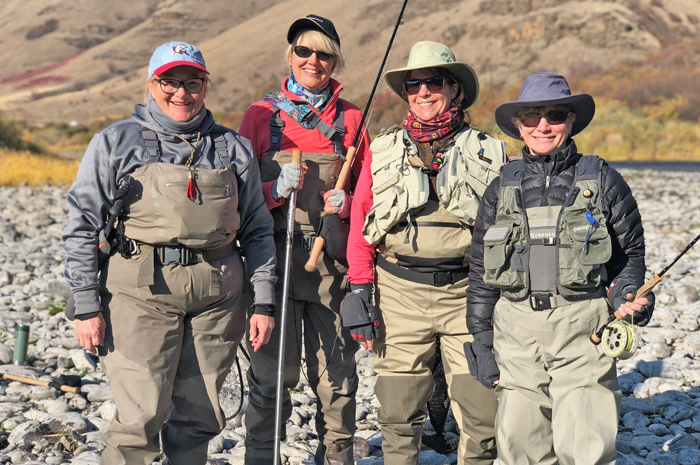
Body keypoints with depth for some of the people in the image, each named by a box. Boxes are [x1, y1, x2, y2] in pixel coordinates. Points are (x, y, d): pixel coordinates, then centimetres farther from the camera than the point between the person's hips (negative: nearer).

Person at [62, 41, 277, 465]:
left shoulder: (234, 149, 13)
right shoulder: (116, 143, 4)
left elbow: (258, 230, 15)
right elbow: (82, 227, 3)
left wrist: (264, 302, 8)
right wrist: (87, 307, -4)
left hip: (216, 294, 3)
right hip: (143, 288, -3)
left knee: (200, 417, 7)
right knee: (141, 418, -9)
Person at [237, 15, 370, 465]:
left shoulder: (350, 118, 11)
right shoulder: (262, 115, 7)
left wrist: (347, 203, -6)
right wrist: (275, 189, -13)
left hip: (333, 260, 2)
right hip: (275, 258, -1)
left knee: (336, 373, 5)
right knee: (273, 373, -5)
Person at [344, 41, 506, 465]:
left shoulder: (488, 153, 7)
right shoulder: (383, 151, 10)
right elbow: (360, 226, 9)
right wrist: (360, 292, 2)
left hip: (467, 291, -1)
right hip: (399, 295, 1)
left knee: (481, 415, -2)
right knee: (399, 414, 5)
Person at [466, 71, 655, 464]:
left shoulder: (602, 180, 5)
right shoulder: (503, 188, 11)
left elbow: (630, 254, 11)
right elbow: (481, 271, 14)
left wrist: (626, 297, -9)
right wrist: (481, 341, 10)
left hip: (583, 329, -2)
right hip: (517, 332, 3)